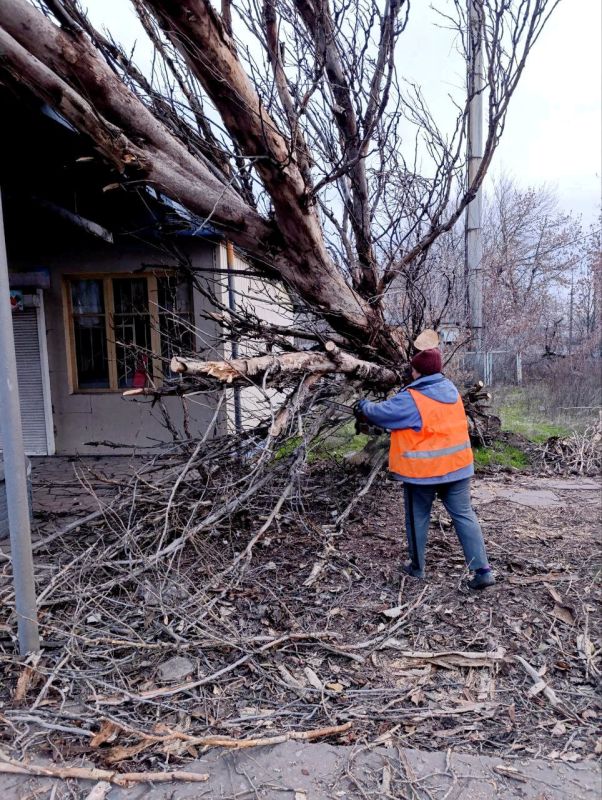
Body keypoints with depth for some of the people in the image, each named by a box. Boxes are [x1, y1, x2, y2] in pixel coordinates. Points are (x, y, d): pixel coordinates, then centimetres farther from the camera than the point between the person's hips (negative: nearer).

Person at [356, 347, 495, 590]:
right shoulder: (451, 389, 6)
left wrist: (364, 405, 15)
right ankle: (482, 570, 7)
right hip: (457, 465, 5)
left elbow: (380, 413, -6)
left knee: (417, 518, 13)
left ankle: (417, 567, 25)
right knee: (464, 516, 10)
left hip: (422, 470, -5)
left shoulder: (410, 400, -17)